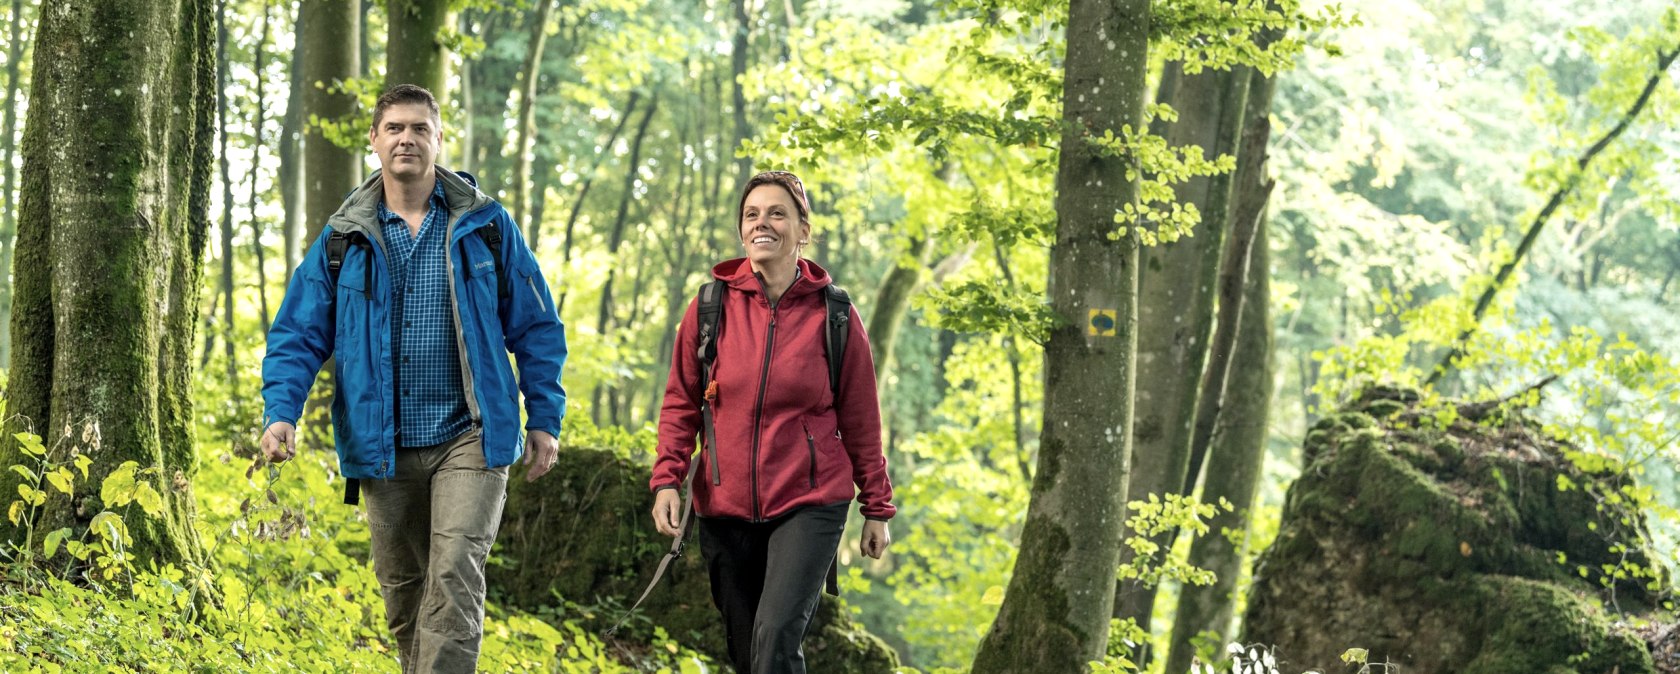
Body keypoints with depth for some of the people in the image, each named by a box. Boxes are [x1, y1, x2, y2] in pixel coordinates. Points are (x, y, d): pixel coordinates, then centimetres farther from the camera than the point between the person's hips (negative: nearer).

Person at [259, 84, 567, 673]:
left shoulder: (485, 226, 3)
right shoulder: (344, 238, 6)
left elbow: (537, 328, 7)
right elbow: (298, 335, 5)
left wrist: (544, 419, 3)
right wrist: (280, 412, -11)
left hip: (470, 438, -3)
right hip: (384, 446, 3)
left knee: (454, 575, -17)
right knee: (401, 590, 11)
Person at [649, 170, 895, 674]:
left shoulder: (833, 314, -3)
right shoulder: (712, 307, 0)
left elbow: (860, 419, 3)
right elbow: (681, 402, 7)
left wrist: (877, 508, 5)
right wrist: (667, 480, -5)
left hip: (809, 504, -3)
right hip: (725, 506, 3)